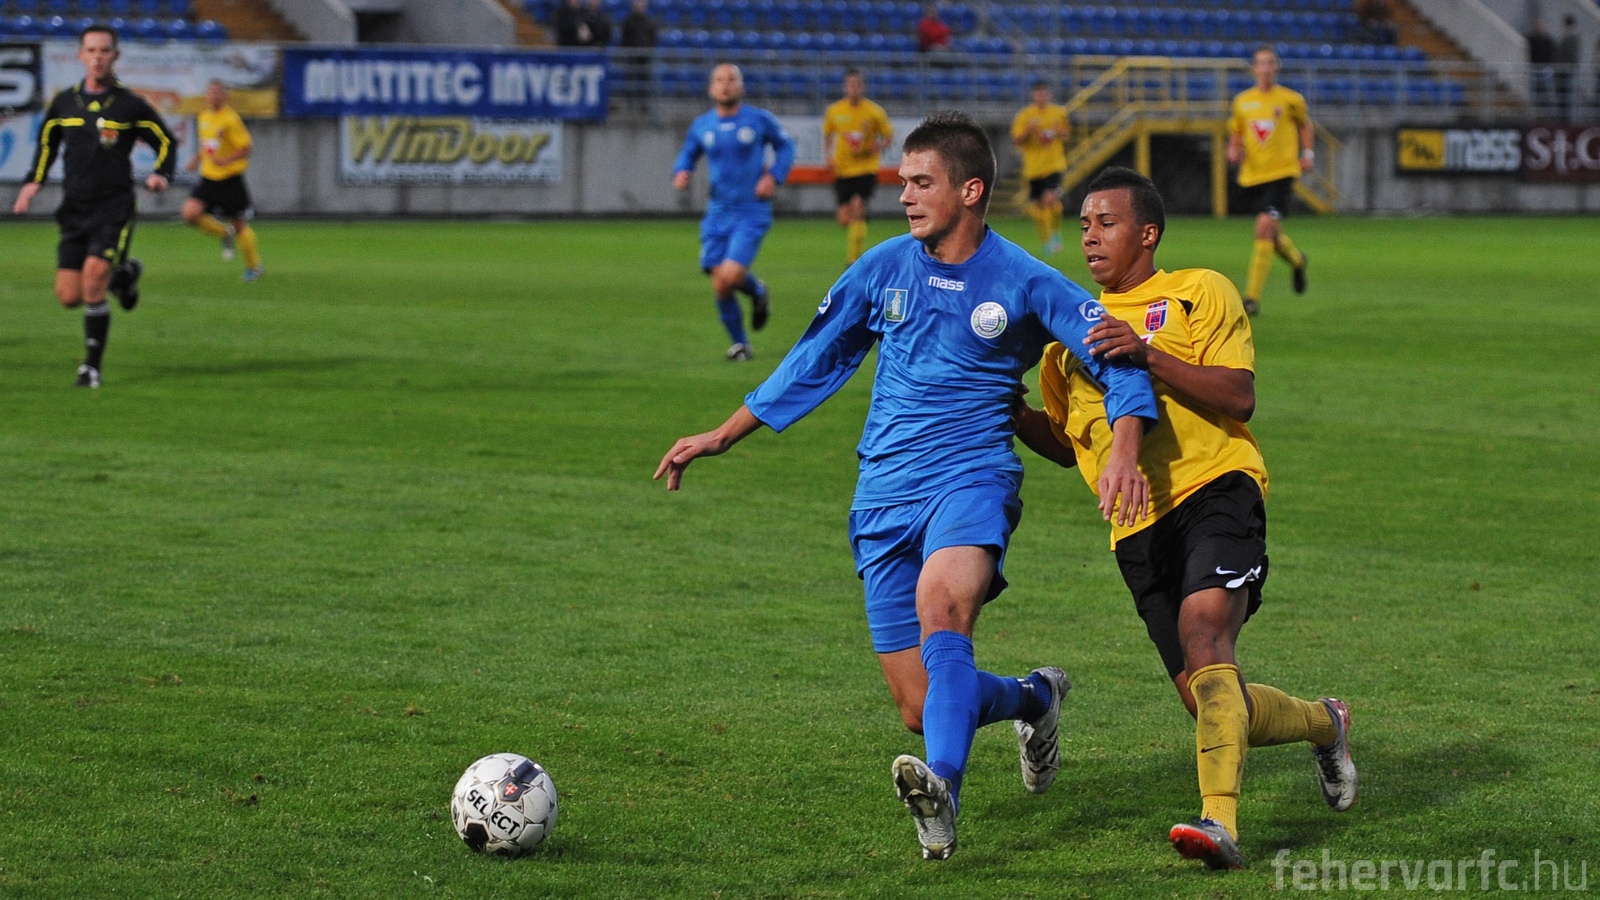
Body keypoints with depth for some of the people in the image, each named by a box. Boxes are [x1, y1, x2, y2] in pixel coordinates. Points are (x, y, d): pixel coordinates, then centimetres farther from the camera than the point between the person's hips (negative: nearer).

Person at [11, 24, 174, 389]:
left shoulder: (131, 105, -2)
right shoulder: (64, 102, 7)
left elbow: (167, 142, 7)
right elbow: (47, 142, 23)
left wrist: (161, 175, -12)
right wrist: (33, 181, 9)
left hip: (114, 208, -4)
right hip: (74, 209, 4)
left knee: (93, 279, -20)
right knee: (70, 297, -2)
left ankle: (92, 367, -5)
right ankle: (124, 275, 31)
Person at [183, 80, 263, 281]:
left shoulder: (231, 119, -13)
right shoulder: (204, 117, 9)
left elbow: (245, 149, -15)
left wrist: (226, 160, -30)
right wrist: (197, 159, 9)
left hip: (230, 179, -6)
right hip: (208, 178, 6)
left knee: (239, 225, 3)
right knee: (190, 213, -15)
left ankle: (254, 266, 24)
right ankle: (225, 234, 12)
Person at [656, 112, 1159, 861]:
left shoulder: (1025, 283, -4)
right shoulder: (883, 268, 7)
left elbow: (1117, 358, -4)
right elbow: (816, 360, 19)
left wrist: (1124, 452, -21)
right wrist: (722, 436, 20)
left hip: (972, 477, -4)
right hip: (885, 493, 4)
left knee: (939, 601, -38)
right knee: (921, 708, 0)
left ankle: (942, 792, -50)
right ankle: (1034, 699, 32)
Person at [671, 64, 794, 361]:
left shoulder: (759, 120, -3)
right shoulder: (701, 126, 4)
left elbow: (785, 146, 11)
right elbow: (687, 154, 20)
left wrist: (774, 177, -5)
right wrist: (681, 172, -3)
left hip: (752, 214, -3)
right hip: (718, 214, 3)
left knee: (731, 276, -20)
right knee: (720, 287, -1)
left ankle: (757, 292, 15)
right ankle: (740, 345, 19)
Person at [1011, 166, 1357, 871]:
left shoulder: (1200, 292, 6)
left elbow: (1239, 396, -7)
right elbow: (1068, 443, 29)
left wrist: (1147, 355, -17)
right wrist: (1009, 410, 10)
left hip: (1214, 489, -5)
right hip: (1138, 531, 6)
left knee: (1204, 630, -30)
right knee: (1210, 703, 0)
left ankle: (1219, 820, -38)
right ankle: (1324, 723, 30)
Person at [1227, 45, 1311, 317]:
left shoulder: (1290, 100, 1)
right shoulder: (1242, 101, 7)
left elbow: (1305, 125, 18)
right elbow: (1235, 132, 19)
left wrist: (1308, 154, 6)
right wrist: (1233, 150, -2)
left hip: (1281, 173, -4)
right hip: (1252, 176, 4)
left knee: (1265, 230, -19)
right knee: (1272, 235, 14)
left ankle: (1252, 297, -18)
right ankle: (1296, 260, 50)